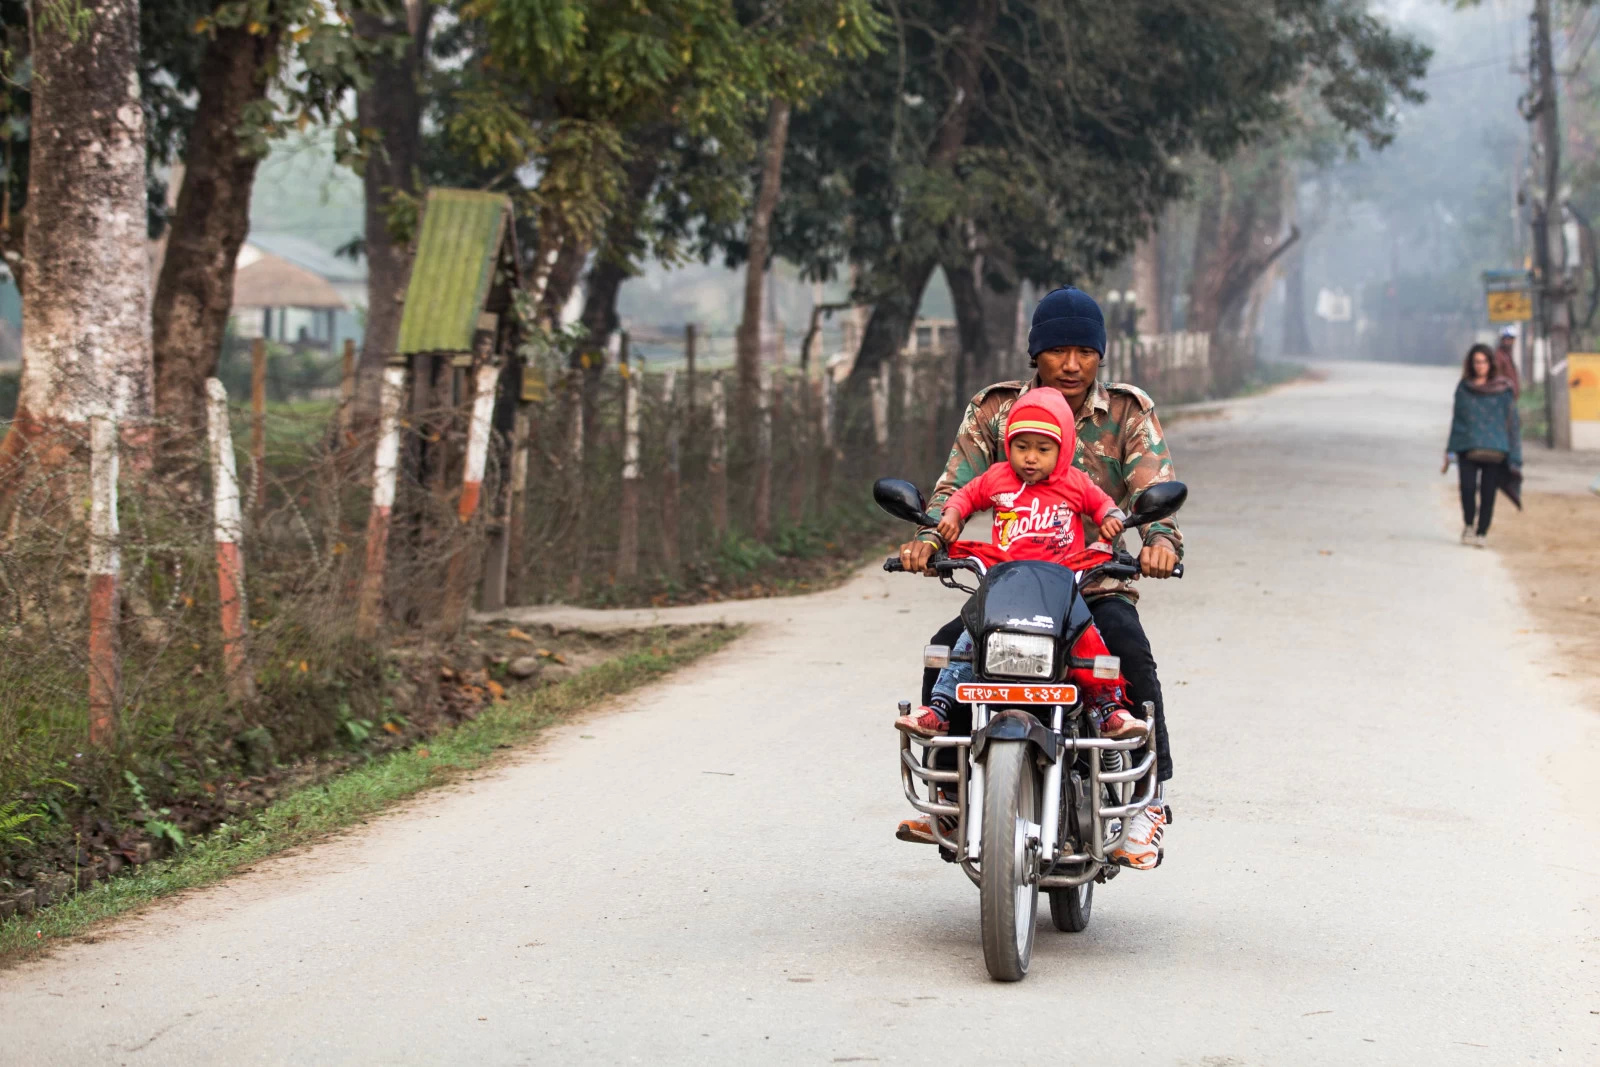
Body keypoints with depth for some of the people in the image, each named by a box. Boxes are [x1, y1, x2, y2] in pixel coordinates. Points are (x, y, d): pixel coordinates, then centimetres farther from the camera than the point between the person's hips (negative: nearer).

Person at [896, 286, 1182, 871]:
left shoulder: (1129, 414, 2)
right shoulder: (993, 411, 5)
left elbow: (1154, 487, -12)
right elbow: (957, 483, -3)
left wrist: (1161, 538, -36)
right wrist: (929, 537, -25)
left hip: (1100, 585, -2)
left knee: (1130, 652, -32)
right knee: (948, 647, -23)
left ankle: (1152, 800, -20)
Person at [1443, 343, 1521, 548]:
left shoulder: (1503, 390, 3)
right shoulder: (1464, 388, 9)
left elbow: (1513, 421, 4)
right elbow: (1456, 420, 14)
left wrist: (1514, 457, -2)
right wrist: (1450, 452, 10)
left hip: (1494, 448, -1)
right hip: (1468, 447, 1)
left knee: (1488, 492, -4)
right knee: (1467, 487, -16)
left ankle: (1482, 533, 9)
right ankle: (1468, 525, 4)